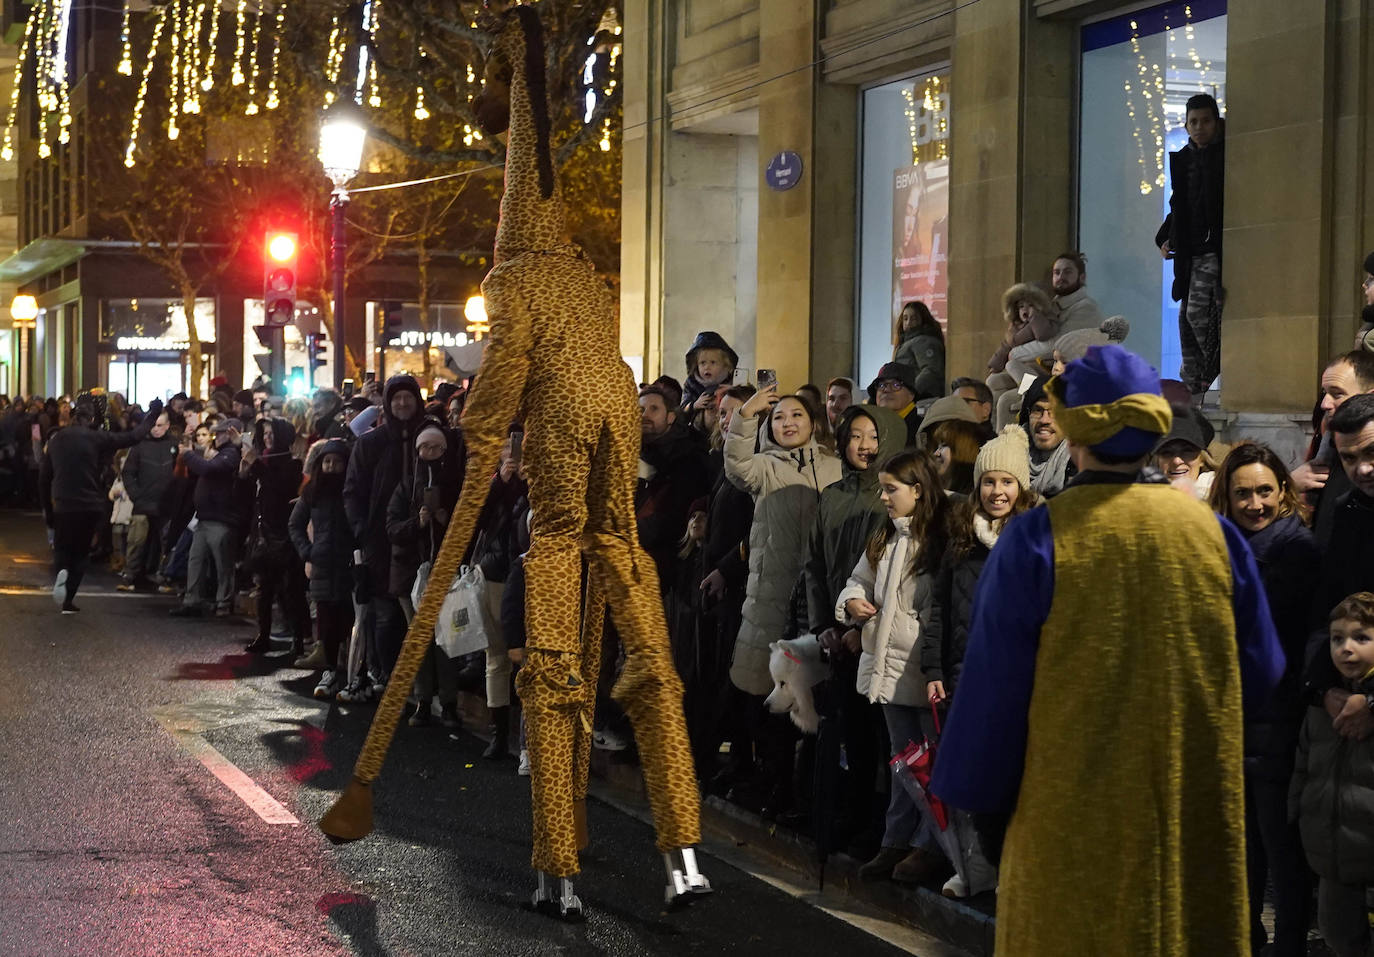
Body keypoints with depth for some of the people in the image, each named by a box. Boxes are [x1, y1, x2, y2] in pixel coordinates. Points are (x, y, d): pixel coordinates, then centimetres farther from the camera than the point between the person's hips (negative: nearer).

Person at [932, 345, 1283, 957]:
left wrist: (969, 787, 5)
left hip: (1077, 814, -3)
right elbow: (1259, 674, 4)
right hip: (1197, 814, 3)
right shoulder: (1213, 532, -2)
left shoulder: (1036, 542, -13)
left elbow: (993, 690, -10)